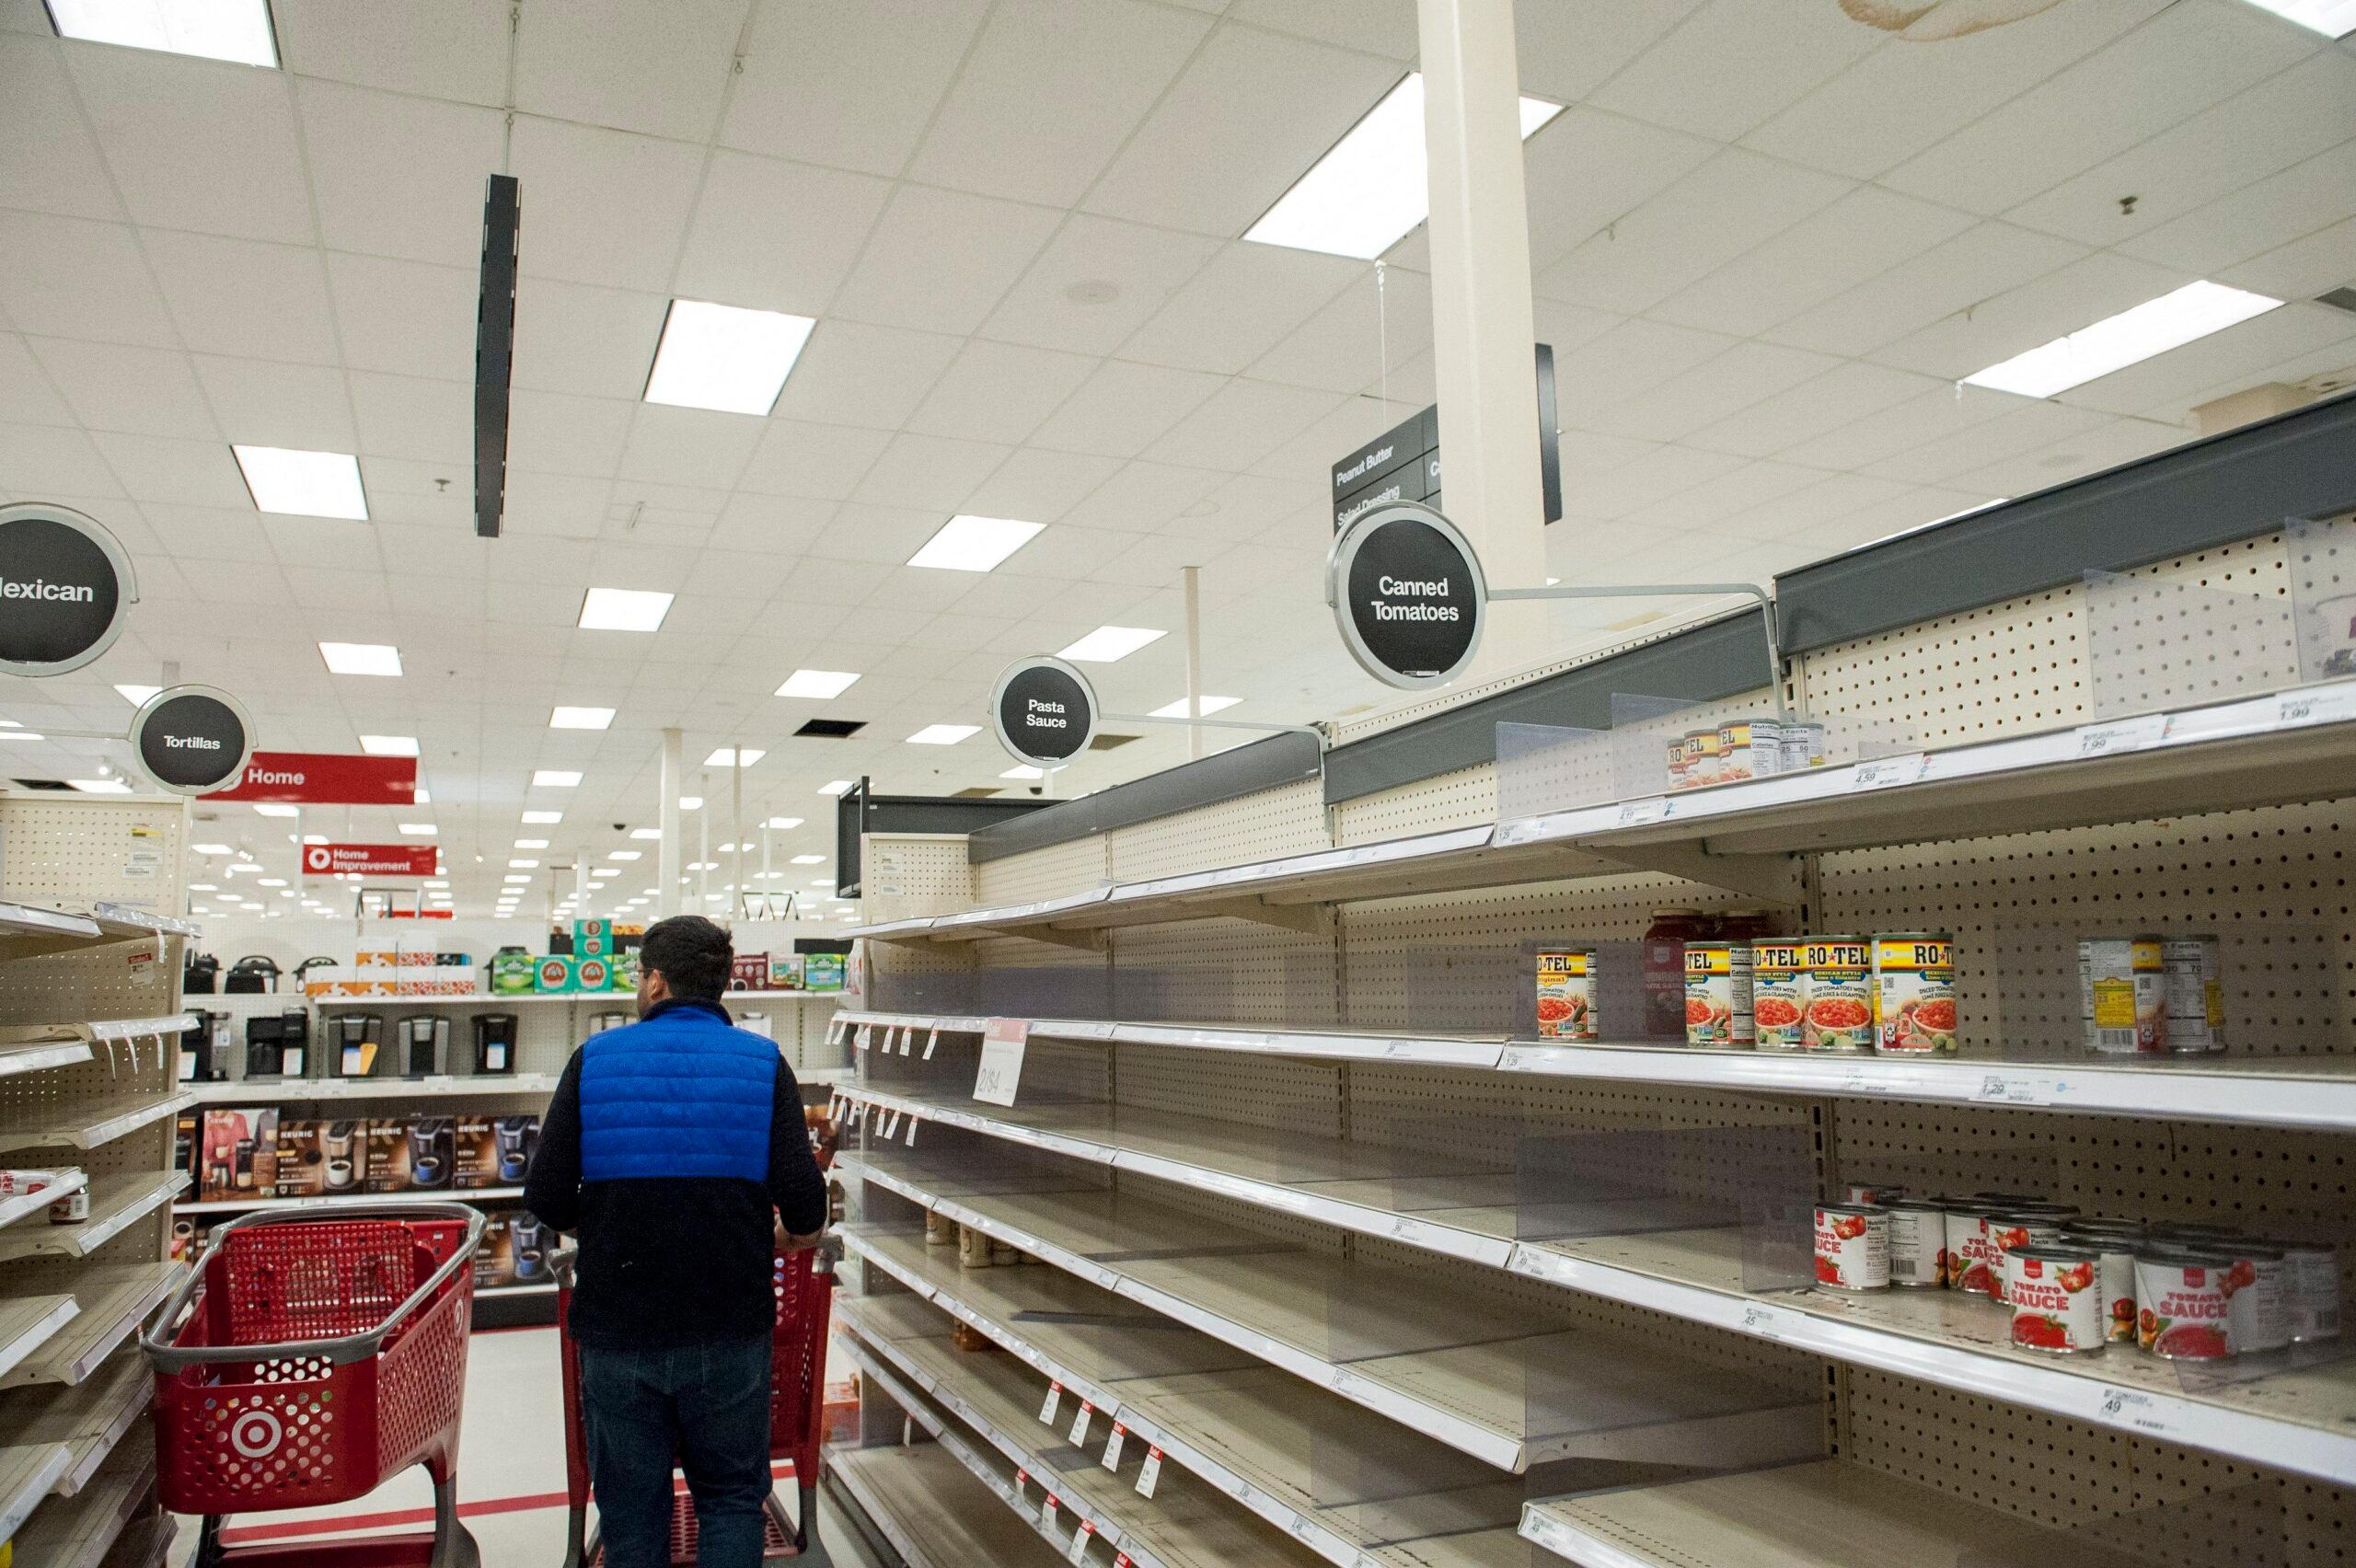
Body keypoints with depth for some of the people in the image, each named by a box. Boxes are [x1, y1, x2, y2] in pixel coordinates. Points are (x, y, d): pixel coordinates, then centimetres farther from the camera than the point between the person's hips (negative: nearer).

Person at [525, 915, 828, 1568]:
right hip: (728, 1333, -1)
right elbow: (804, 1203, -11)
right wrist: (789, 1234, 12)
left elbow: (546, 1198, -4)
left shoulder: (595, 1059, -2)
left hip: (617, 1329, 1)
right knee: (730, 1496, 15)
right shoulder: (762, 1063, -4)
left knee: (631, 1512, 15)